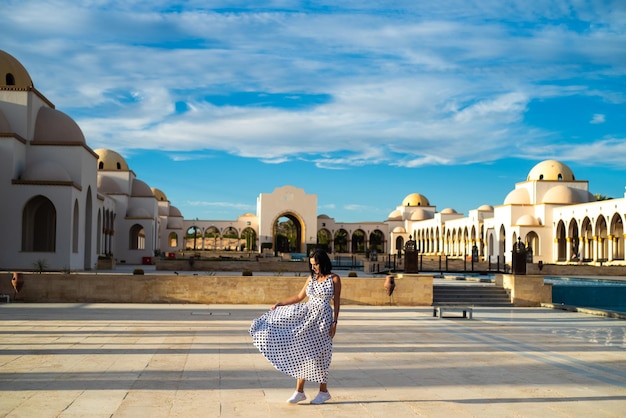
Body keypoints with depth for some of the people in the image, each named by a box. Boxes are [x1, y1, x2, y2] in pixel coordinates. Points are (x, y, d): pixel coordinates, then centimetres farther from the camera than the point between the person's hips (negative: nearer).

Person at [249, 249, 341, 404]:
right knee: (301, 351, 1)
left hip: (322, 318, -5)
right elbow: (299, 297, 14)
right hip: (307, 315, 5)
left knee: (317, 354, 0)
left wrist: (335, 322, -10)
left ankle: (323, 391, 16)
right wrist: (279, 303, 10)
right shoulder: (311, 278, 10)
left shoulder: (334, 278, -4)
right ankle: (299, 391, 7)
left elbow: (337, 302, -4)